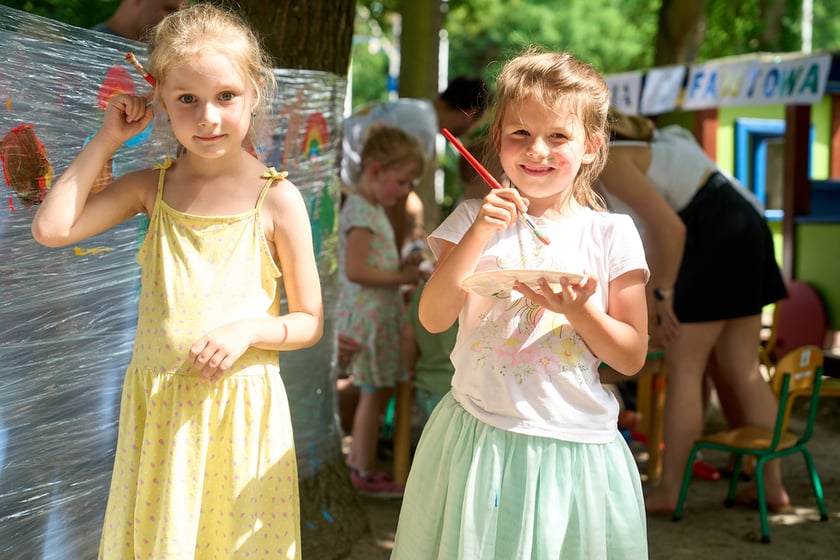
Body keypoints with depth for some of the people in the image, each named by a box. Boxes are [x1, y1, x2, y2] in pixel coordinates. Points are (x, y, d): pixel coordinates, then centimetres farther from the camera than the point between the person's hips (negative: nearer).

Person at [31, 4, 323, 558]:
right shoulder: (152, 186, 2)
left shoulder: (276, 198, -8)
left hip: (241, 406, -3)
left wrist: (249, 329, -21)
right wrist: (106, 141, -4)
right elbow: (51, 228, -8)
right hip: (158, 407, 3)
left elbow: (310, 321, -2)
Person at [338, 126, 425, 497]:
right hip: (368, 316, -10)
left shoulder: (371, 209, 15)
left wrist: (403, 267, 7)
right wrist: (401, 277, -17)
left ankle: (357, 461, 26)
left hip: (380, 315, 10)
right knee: (374, 393, -2)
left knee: (377, 391, 16)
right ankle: (365, 473, 7)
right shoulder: (361, 212, -17)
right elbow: (355, 270, -25)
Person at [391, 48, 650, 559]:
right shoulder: (475, 219, 1)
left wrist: (578, 310, -18)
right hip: (479, 436, 1)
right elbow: (433, 318, -9)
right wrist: (480, 233, -17)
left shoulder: (612, 234, -1)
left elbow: (632, 358, -1)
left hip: (574, 445, 0)